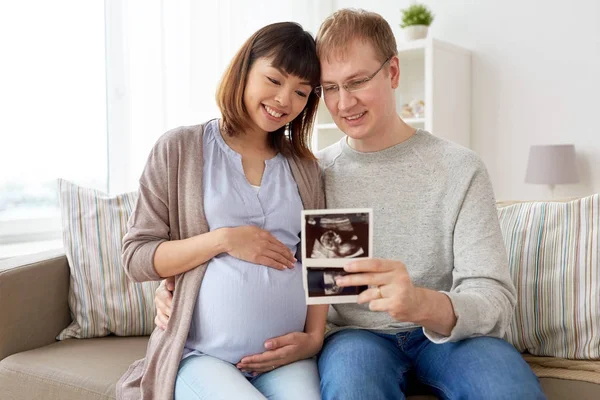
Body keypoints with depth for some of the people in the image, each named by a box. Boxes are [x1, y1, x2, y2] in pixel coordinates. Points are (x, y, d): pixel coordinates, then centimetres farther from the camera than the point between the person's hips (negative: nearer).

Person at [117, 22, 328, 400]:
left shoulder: (306, 169, 12)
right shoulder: (179, 149, 1)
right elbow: (136, 257, -2)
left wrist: (315, 335, -3)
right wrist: (224, 240, -12)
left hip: (286, 358, 2)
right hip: (202, 355, -2)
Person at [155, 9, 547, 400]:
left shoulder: (460, 169, -5)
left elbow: (495, 298, -12)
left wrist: (426, 304, -35)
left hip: (449, 334, 0)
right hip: (356, 335, 1)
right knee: (352, 366, -35)